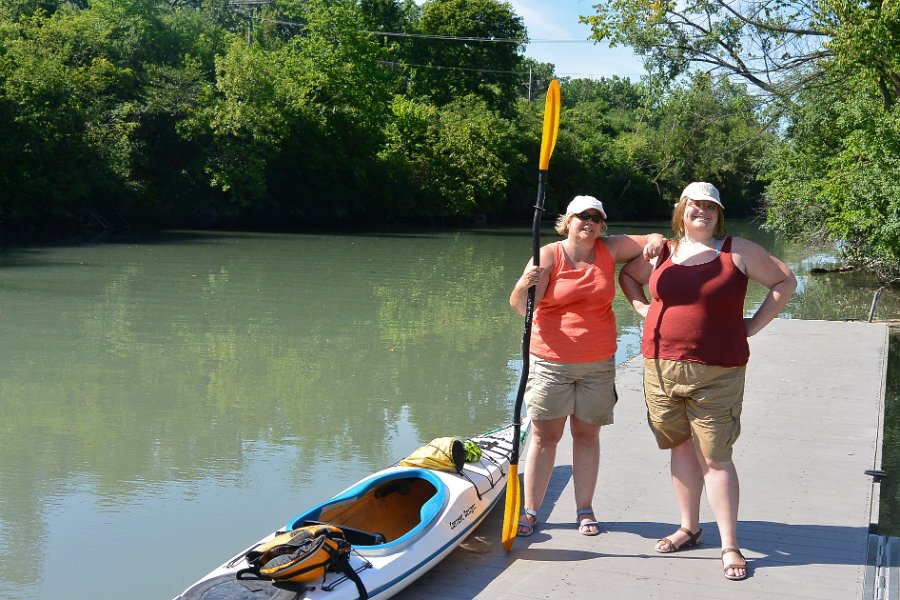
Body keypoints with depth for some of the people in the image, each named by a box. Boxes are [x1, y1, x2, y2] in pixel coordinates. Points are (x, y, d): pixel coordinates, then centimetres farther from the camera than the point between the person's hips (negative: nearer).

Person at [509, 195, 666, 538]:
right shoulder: (548, 256, -6)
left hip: (598, 364, 3)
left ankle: (585, 510, 16)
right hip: (551, 362, -3)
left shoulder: (609, 250, 4)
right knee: (545, 435, 0)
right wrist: (524, 285, -34)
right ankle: (529, 510, 8)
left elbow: (653, 240, 14)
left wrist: (656, 242, -10)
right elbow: (519, 306, -12)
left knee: (587, 434, 8)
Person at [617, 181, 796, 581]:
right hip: (661, 366, 4)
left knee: (715, 457, -5)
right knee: (682, 448, 12)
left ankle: (730, 546, 0)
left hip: (716, 373, -4)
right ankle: (689, 528, 25)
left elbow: (785, 282, 6)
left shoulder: (737, 251, 1)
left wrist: (753, 326, -1)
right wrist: (644, 309, 11)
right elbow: (627, 275, 27)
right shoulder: (661, 253, 10)